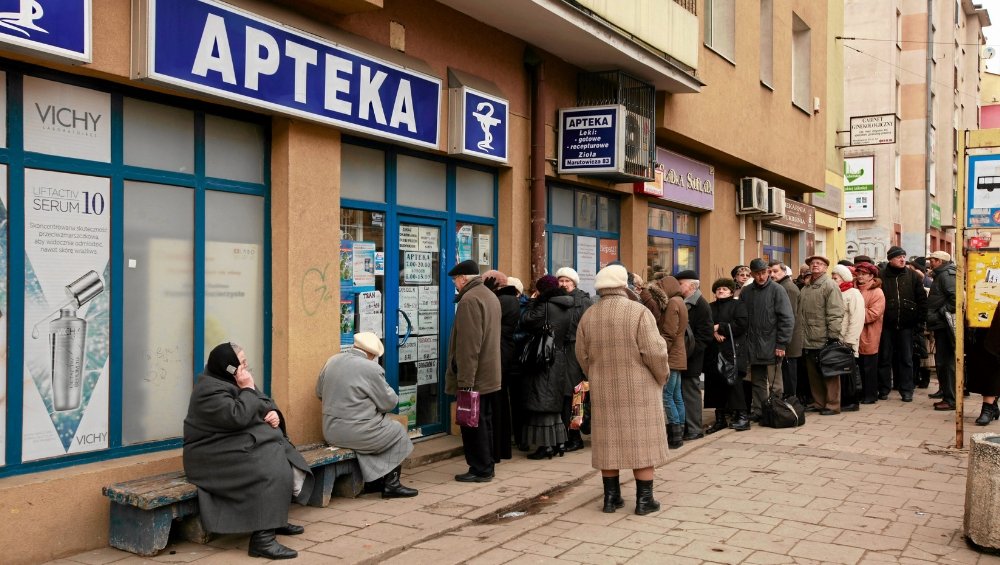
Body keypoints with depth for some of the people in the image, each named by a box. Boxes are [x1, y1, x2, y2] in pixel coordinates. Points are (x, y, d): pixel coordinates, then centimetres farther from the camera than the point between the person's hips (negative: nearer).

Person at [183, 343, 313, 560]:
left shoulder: (231, 382, 12)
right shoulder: (210, 390, -18)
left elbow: (264, 403, 17)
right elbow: (238, 417, -29)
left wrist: (273, 412, -5)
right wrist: (248, 389, -17)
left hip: (243, 443, 10)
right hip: (217, 454, -10)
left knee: (286, 457, 0)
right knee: (271, 467, -28)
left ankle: (277, 519, 11)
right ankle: (262, 539, -31)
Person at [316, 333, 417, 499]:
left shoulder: (332, 361, 4)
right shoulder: (372, 369, -16)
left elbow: (320, 393, 17)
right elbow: (389, 403, -6)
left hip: (330, 432, 7)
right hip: (356, 433, -7)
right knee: (398, 433, 15)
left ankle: (375, 479, 24)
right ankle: (391, 484, 18)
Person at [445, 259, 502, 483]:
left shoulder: (470, 300, -17)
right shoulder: (490, 296, 15)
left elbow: (468, 345, -23)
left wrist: (465, 380, -22)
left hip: (474, 378, -10)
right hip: (488, 375, 10)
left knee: (473, 424, -2)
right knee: (483, 422, 16)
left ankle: (480, 470, 3)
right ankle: (486, 467, 23)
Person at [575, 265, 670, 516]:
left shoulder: (588, 316, 1)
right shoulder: (638, 311, -13)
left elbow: (582, 355, 7)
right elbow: (654, 352, -15)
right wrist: (662, 377, 2)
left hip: (603, 391, 4)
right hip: (639, 389, -4)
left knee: (608, 441, 10)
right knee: (641, 441, 4)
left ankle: (611, 497, 17)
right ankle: (644, 499, 8)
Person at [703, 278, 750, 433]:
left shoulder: (738, 305, 4)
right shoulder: (710, 307, 19)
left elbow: (741, 325, -10)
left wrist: (719, 327, -10)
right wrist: (713, 332, -11)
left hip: (732, 351, -5)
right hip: (713, 352, 5)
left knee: (734, 383, -8)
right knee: (715, 385, 3)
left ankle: (742, 417, 0)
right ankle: (720, 419, 11)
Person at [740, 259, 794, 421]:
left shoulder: (777, 290, -4)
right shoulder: (747, 292, 9)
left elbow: (787, 319, -8)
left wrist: (781, 344, -13)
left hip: (772, 346, -4)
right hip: (753, 346, 4)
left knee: (774, 384, 0)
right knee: (757, 383, 11)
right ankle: (757, 412, 19)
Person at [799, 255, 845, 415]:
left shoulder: (830, 285, -7)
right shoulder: (805, 288, 17)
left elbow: (835, 313, -14)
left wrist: (833, 336, -18)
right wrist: (801, 336, 15)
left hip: (824, 341, -7)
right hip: (808, 341, 8)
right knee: (813, 374, 13)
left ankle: (832, 405, 7)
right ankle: (818, 403, 22)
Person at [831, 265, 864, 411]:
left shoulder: (854, 294, -7)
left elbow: (856, 319, -15)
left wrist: (849, 341, -19)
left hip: (846, 342, -7)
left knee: (847, 372, -1)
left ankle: (851, 402, 7)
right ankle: (842, 400, 15)